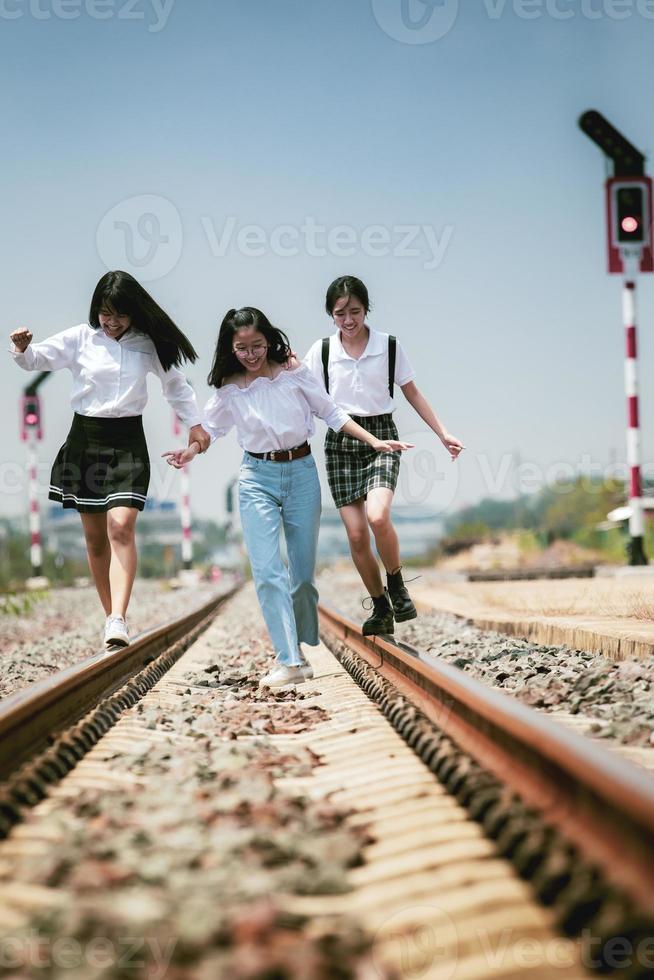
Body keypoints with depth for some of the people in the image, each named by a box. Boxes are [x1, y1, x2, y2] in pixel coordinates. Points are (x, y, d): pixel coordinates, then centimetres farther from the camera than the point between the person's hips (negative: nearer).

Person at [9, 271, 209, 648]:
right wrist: (23, 349, -25)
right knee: (95, 536, 6)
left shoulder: (147, 345, 3)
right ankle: (112, 614, 18)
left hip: (128, 441, -1)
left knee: (121, 528, -18)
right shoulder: (79, 338, 0)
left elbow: (176, 383, 16)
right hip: (85, 439, 1)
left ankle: (118, 620, -25)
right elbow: (38, 359, -3)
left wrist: (195, 423, 12)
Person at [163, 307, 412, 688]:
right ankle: (291, 661, -16)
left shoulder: (294, 373, -2)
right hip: (257, 478, 0)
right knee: (267, 571, -14)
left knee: (303, 571, 6)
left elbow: (331, 412, 5)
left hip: (301, 472, 0)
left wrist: (374, 441, 0)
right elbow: (211, 427, 14)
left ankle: (303, 644, 26)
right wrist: (190, 451, -7)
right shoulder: (228, 388, 1)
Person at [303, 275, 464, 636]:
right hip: (340, 442, 2)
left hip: (381, 437, -1)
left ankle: (396, 585, 0)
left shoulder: (389, 346, 1)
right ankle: (380, 606, 17)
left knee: (377, 517, -26)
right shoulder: (321, 351, 2)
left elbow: (413, 394, 10)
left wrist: (443, 434, 6)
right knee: (356, 534, -2)